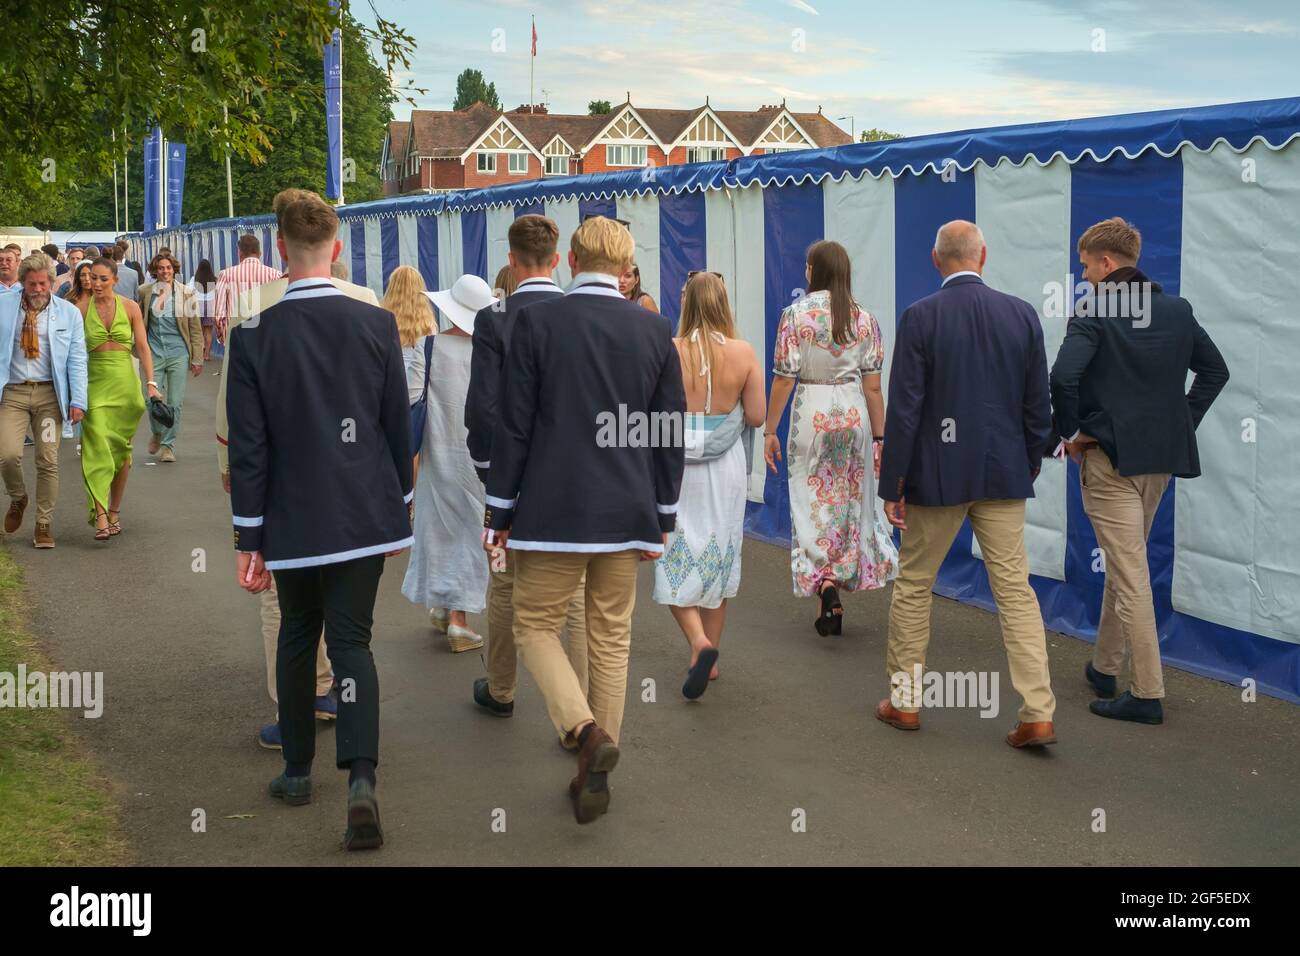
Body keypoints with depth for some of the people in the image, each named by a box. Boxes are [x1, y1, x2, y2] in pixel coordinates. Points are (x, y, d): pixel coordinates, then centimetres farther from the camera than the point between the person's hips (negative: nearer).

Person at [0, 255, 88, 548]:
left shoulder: (68, 313, 4)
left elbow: (77, 359, 2)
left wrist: (78, 400, -6)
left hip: (49, 394, 0)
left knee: (48, 461, 0)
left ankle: (43, 525, 12)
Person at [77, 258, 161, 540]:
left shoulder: (130, 307, 4)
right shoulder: (82, 309, 3)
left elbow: (143, 347, 3)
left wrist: (151, 383, -6)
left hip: (125, 382, 1)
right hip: (94, 382, -1)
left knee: (120, 449, 9)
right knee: (97, 446, -13)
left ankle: (114, 511, 24)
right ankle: (101, 518, -18)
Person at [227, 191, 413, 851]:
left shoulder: (253, 335, -9)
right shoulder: (377, 324, -5)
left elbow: (248, 448, -7)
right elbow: (398, 428, 2)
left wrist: (248, 538, 0)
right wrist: (399, 509, 14)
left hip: (292, 519, 0)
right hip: (363, 516, 0)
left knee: (297, 636, 18)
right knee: (351, 641, 3)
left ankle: (297, 771, 29)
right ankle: (361, 778, -13)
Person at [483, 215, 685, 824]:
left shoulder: (537, 321, -7)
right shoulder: (655, 331, 2)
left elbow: (514, 425, -6)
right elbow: (670, 434, 4)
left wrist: (498, 512, 2)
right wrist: (662, 518, 13)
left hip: (552, 510, -3)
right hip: (627, 512, 3)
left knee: (535, 626, 11)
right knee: (611, 640, 13)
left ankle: (587, 730, -12)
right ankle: (594, 777, 18)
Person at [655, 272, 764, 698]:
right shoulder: (744, 352, -8)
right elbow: (756, 416, -5)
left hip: (677, 466, -2)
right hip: (726, 468, 2)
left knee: (675, 560, 7)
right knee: (717, 558, 16)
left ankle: (699, 641, -16)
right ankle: (709, 655, 26)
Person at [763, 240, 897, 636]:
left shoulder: (796, 314, -7)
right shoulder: (864, 319, 1)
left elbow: (783, 379, -8)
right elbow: (872, 385, 1)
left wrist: (770, 430, -1)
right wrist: (880, 436, 7)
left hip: (812, 414, -3)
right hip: (854, 414, 3)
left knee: (814, 504, 5)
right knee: (851, 501, 14)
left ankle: (824, 587, -12)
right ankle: (839, 594, 23)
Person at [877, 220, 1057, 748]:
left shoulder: (920, 317, -10)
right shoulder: (1022, 314, 1)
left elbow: (904, 408, -11)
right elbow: (1038, 404, 5)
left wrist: (891, 485, -5)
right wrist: (1030, 464, 19)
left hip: (938, 474, -3)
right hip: (1003, 473, 3)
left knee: (913, 585, 12)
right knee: (1015, 588, 6)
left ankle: (904, 700, 22)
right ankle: (1038, 714, 2)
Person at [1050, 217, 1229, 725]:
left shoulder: (1093, 312, -12)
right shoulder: (1176, 309, 8)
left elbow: (1063, 377, -24)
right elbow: (1215, 370, 15)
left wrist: (1070, 433, -10)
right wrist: (1183, 424, 14)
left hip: (1110, 455, -7)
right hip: (1162, 455, 7)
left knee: (1130, 574, -4)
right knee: (1125, 563, 20)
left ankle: (1147, 693, -2)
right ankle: (1104, 667, 31)